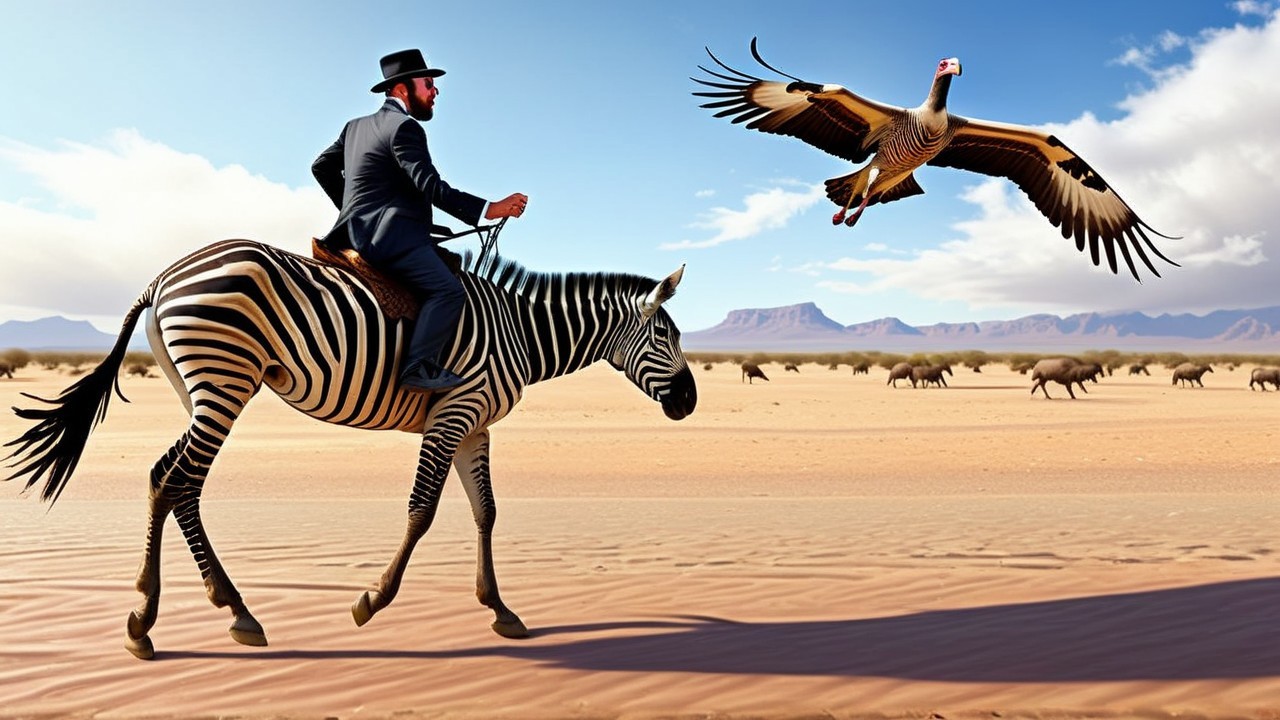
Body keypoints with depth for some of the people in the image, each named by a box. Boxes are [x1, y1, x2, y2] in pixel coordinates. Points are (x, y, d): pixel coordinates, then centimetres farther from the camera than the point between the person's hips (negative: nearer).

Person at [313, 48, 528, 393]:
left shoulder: (356, 127, 21)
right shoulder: (404, 127, -9)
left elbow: (322, 166, 25)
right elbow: (431, 187, -18)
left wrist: (350, 208, 33)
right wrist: (490, 209, -20)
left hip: (358, 231, 11)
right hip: (389, 233, -10)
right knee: (448, 290, -19)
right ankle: (419, 367, -25)